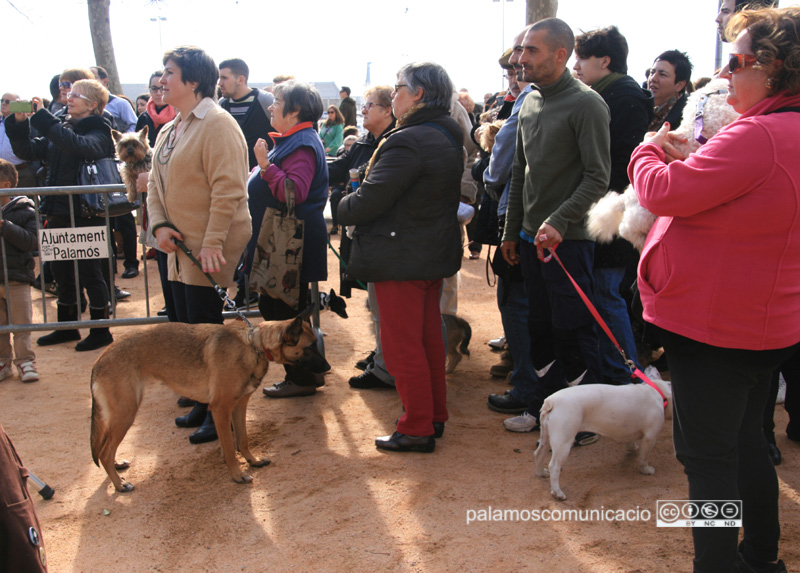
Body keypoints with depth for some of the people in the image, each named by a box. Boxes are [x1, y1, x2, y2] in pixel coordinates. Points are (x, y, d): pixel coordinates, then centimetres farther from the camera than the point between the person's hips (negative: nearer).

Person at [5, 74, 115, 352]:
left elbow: (77, 146, -31)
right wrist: (19, 123, -6)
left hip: (84, 213, -7)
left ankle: (100, 331, 15)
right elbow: (27, 151, 9)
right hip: (57, 212, 7)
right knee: (62, 272, 15)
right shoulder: (60, 127, 13)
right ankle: (67, 326, 30)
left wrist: (42, 117, -28)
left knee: (89, 272, 2)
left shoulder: (98, 132, -8)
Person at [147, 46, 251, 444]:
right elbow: (156, 183, 17)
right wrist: (159, 225, -1)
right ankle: (203, 403, 29)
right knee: (185, 326, 14)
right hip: (179, 247, 9)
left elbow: (228, 188, -21)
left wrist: (212, 242, -23)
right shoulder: (169, 130, 15)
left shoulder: (217, 124, -14)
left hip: (209, 249, -9)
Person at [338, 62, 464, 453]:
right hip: (435, 254, 10)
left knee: (402, 344, 1)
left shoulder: (408, 142, -22)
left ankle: (417, 428, 10)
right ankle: (435, 416, 30)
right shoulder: (449, 137, 9)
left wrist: (340, 208, -1)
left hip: (402, 258, -10)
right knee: (429, 337, 18)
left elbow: (370, 199, -23)